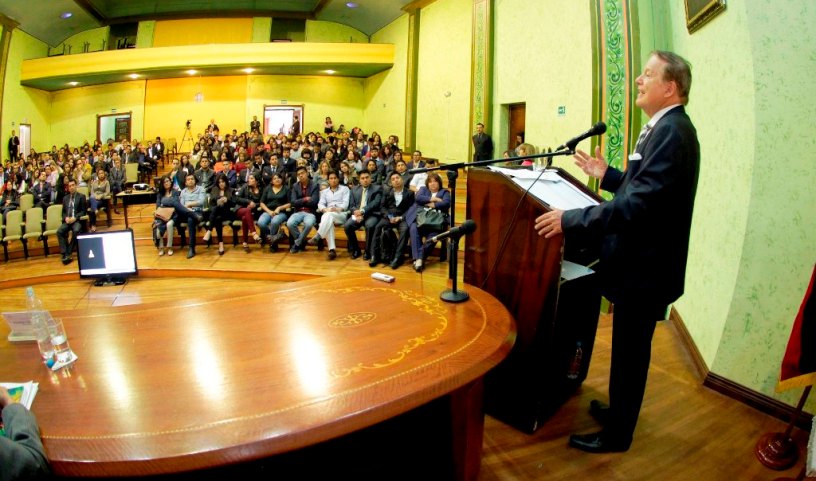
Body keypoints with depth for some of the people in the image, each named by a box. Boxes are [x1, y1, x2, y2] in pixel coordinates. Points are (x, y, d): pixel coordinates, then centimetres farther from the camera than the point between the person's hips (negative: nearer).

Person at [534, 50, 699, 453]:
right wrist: (607, 175, 9)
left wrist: (572, 220, -27)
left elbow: (640, 203, -30)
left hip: (646, 268, -9)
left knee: (630, 354, 7)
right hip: (640, 262, 10)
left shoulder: (672, 131, -22)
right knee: (629, 350, 24)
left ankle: (616, 435, 27)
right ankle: (619, 410, 44)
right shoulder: (666, 128, 10)